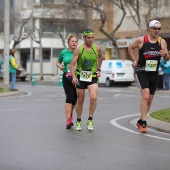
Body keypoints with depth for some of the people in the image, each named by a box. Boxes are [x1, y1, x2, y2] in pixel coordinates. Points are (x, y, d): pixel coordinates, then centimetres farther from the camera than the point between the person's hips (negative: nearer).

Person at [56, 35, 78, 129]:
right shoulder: (63, 52, 4)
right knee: (69, 98, -13)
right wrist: (60, 67, -2)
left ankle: (70, 113, 39)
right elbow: (58, 62, 19)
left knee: (75, 99, 8)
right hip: (67, 78, -1)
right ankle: (68, 120, -17)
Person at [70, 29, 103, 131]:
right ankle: (78, 122, 26)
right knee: (80, 100, 8)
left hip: (93, 77, 1)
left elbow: (100, 57, 22)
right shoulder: (79, 49, -8)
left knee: (93, 98, -20)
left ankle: (90, 120, -4)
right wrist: (73, 76, -22)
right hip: (80, 77, -1)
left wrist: (98, 69, 17)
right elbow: (72, 64, -9)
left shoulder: (97, 48, -1)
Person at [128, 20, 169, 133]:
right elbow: (130, 48, 10)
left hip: (154, 74, 4)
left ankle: (141, 122, 28)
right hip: (142, 72, -4)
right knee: (145, 96, -21)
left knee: (150, 99, 12)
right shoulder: (141, 40, -6)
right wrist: (134, 60, -1)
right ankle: (143, 122, -19)